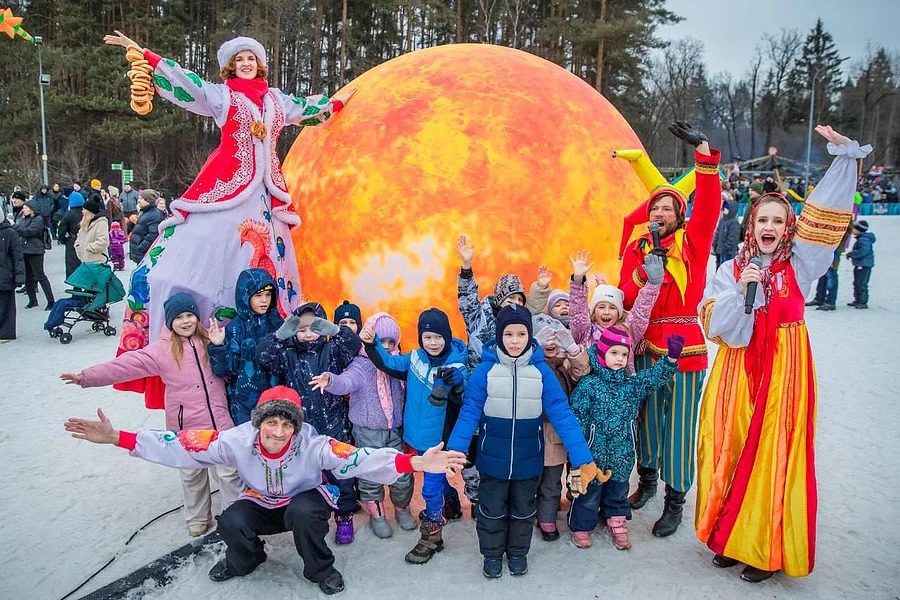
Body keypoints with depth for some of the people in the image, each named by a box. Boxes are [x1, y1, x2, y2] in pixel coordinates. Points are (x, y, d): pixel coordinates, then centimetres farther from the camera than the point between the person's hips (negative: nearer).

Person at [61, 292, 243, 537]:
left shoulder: (209, 340, 3)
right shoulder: (162, 349, -4)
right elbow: (126, 365, -11)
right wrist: (86, 377, -18)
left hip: (219, 421, 1)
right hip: (186, 426, -1)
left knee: (230, 471, 4)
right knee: (192, 474, 13)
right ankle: (198, 519, 32)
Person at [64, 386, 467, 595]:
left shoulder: (313, 444, -32)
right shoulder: (238, 440, -25)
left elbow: (359, 459, -43)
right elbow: (181, 446, -25)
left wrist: (416, 463, -58)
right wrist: (116, 438, -33)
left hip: (304, 501, -2)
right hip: (262, 504, 3)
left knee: (302, 513, -35)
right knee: (231, 523, -27)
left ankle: (320, 570, -4)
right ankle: (245, 560, 11)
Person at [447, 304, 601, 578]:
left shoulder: (542, 371, -13)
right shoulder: (485, 370, -15)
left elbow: (562, 414, -15)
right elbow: (469, 413, -14)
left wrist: (583, 457, -22)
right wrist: (454, 452, -25)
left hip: (528, 459, 1)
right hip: (493, 458, -1)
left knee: (523, 510, 20)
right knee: (491, 510, 16)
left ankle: (518, 553, 45)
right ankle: (492, 554, 41)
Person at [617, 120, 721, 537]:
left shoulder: (692, 241, 2)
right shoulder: (637, 248, 8)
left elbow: (708, 204, -13)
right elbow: (625, 298, 0)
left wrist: (704, 150, -19)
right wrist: (643, 273, -17)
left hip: (684, 344, -3)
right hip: (645, 345, 3)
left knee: (679, 423, 2)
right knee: (647, 416, 14)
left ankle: (675, 501, 15)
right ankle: (647, 479, 35)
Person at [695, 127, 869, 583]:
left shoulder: (799, 264, 3)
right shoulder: (730, 270, 4)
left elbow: (826, 211, -1)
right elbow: (717, 326, -5)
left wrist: (844, 152, -3)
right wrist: (742, 292, -18)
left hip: (784, 374, -1)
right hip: (738, 373, 1)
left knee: (774, 457, 1)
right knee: (731, 450, 4)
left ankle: (767, 548, 16)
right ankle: (729, 536, 21)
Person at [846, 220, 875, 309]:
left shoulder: (864, 239, -19)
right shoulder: (860, 238, 15)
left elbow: (862, 251, -28)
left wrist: (851, 254, -17)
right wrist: (851, 254, 9)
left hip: (864, 265, -11)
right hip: (859, 264, 11)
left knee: (862, 284, -7)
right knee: (857, 283, 18)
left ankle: (863, 302, -3)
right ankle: (857, 300, 27)